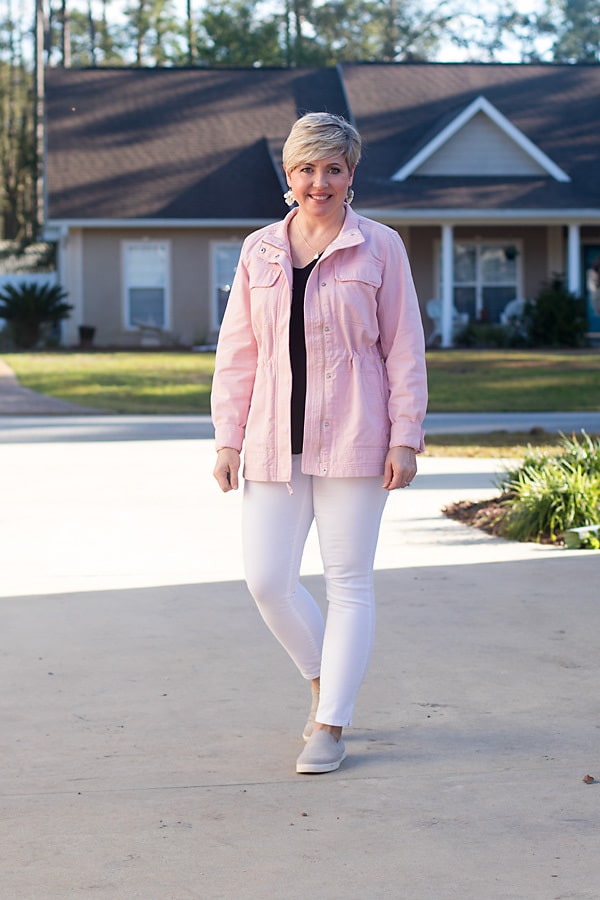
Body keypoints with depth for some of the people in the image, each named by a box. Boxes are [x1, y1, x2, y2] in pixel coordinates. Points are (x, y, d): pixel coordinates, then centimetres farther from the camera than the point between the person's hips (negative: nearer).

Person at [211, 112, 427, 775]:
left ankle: (330, 726, 9)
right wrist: (227, 439, 6)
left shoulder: (379, 248, 2)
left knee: (349, 581, 1)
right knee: (266, 579, -1)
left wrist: (405, 440, -5)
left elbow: (404, 349, 1)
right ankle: (324, 676, 26)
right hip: (275, 441, 3)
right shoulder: (259, 252, 10)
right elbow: (236, 352, 11)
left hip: (352, 441, -3)